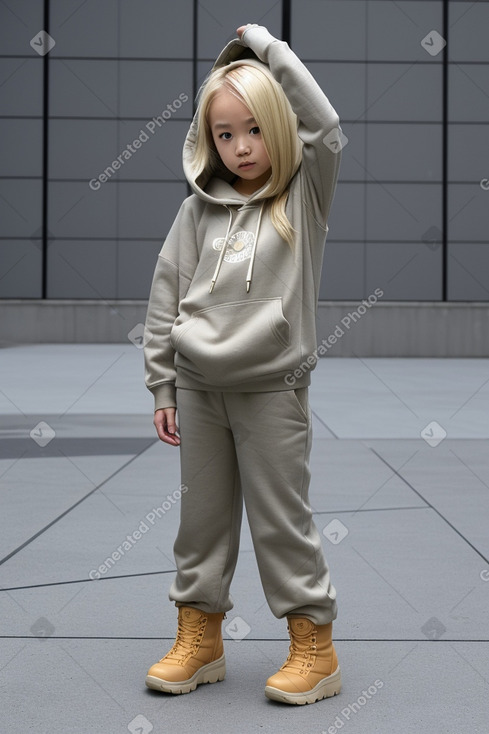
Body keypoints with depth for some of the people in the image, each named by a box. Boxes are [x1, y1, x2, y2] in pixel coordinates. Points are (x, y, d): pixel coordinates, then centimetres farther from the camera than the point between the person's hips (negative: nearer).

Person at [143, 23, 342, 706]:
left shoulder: (304, 196, -2)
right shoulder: (199, 209, 5)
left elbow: (324, 122, -18)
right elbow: (165, 299, 7)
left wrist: (263, 43, -11)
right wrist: (163, 387, 5)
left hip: (272, 388, -4)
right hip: (199, 387, 4)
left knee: (282, 518, 1)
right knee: (203, 516, 12)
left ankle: (314, 648, 13)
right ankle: (199, 641, 25)